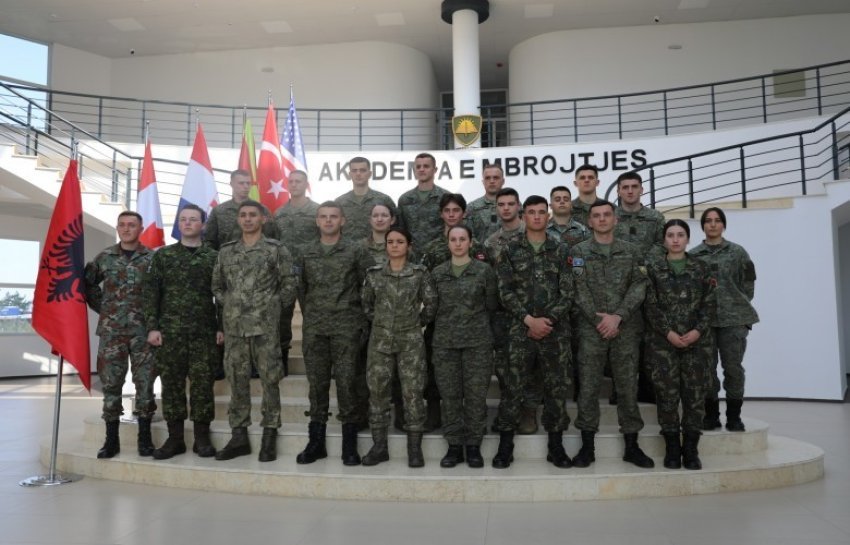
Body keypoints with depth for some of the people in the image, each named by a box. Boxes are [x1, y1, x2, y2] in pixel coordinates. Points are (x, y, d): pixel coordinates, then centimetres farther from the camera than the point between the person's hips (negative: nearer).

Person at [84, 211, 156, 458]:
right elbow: (87, 284, 16)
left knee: (145, 383, 2)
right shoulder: (104, 258, 7)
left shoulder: (152, 258, 0)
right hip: (111, 330, 2)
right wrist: (101, 307, 9)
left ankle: (144, 438, 12)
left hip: (143, 330, -2)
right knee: (110, 383, 5)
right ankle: (111, 439, 14)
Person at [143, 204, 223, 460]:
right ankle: (175, 438, 14)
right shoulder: (162, 255, 9)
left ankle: (202, 438, 10)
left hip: (204, 332, -1)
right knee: (171, 383, 4)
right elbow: (151, 292, 5)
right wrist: (152, 327, -3)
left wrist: (221, 327, -2)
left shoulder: (213, 257, 7)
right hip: (169, 331, 1)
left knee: (202, 384, 0)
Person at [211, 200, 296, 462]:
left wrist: (272, 308, 0)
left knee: (269, 380, 1)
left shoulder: (276, 249, -1)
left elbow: (288, 285, -1)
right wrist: (229, 306, 9)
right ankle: (239, 436, 18)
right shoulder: (226, 251, 11)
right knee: (237, 381, 8)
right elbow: (217, 285, 19)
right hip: (234, 327, 4)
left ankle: (269, 437, 10)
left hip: (265, 326, -4)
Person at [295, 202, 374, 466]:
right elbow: (300, 288, 14)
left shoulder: (356, 251, 2)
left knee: (346, 382, -2)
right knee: (317, 382, 7)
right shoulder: (305, 252, 11)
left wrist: (360, 315, 2)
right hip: (314, 328, 3)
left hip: (346, 327, -3)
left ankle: (349, 445, 8)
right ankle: (316, 442, 17)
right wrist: (310, 314, 10)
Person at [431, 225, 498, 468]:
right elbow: (431, 305, 12)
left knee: (476, 394, 1)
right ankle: (454, 446, 16)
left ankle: (474, 446, 15)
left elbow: (492, 304, 6)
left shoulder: (484, 270, 2)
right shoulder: (437, 272, 8)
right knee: (450, 394, 4)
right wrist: (448, 320, 6)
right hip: (445, 341, 2)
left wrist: (474, 318, 7)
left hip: (478, 341, -2)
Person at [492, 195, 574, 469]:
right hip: (520, 330, -1)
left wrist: (548, 319, -10)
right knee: (512, 386, 0)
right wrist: (529, 320, -11)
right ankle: (505, 445, 11)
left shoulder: (560, 251, 9)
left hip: (556, 330, 1)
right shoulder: (510, 250, 6)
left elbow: (567, 292, 2)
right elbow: (505, 291, -2)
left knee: (557, 387, 5)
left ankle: (556, 446, 18)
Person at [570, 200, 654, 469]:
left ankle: (632, 446, 16)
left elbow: (639, 286, 0)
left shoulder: (630, 251, 10)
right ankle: (588, 446, 10)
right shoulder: (578, 252, 5)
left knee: (628, 386, 5)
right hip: (591, 329, -1)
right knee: (588, 387, 0)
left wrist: (617, 316, -12)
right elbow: (580, 291, -3)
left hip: (626, 328, 2)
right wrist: (599, 321, -11)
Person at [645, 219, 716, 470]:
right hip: (664, 341, -1)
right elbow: (651, 306, -1)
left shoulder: (701, 268, 9)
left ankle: (691, 449, 12)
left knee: (695, 394, 2)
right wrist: (669, 332, -11)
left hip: (697, 341, 1)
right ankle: (672, 449, 11)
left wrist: (698, 331, -10)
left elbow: (709, 304, 4)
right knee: (667, 394, 0)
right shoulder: (653, 269, 6)